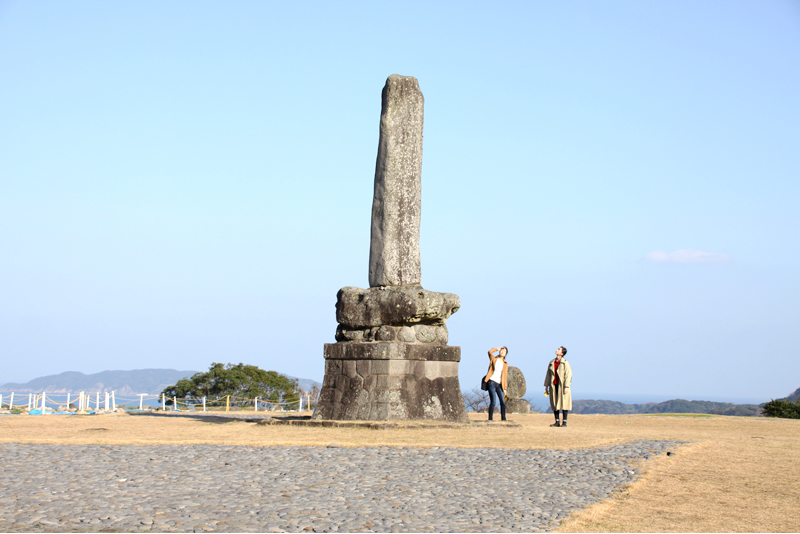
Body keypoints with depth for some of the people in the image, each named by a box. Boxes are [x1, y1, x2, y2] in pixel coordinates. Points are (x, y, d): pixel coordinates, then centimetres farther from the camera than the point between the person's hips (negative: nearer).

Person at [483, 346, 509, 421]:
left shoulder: (505, 364, 15)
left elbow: (505, 376, 13)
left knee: (503, 402, -3)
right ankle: (490, 419, -8)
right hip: (492, 382, -4)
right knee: (493, 402, -12)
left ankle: (503, 419, 8)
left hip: (499, 384, 4)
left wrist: (505, 388, 8)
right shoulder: (494, 359, 8)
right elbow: (490, 352, -14)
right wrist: (498, 349, 2)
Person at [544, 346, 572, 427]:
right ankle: (557, 422, 9)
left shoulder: (565, 363, -4)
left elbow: (568, 375, -8)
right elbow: (548, 374, 15)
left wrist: (566, 386, -15)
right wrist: (546, 386, 12)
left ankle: (564, 422, -1)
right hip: (553, 386, 5)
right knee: (555, 404, 5)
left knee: (564, 403, -5)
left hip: (562, 385, -5)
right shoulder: (552, 362, 12)